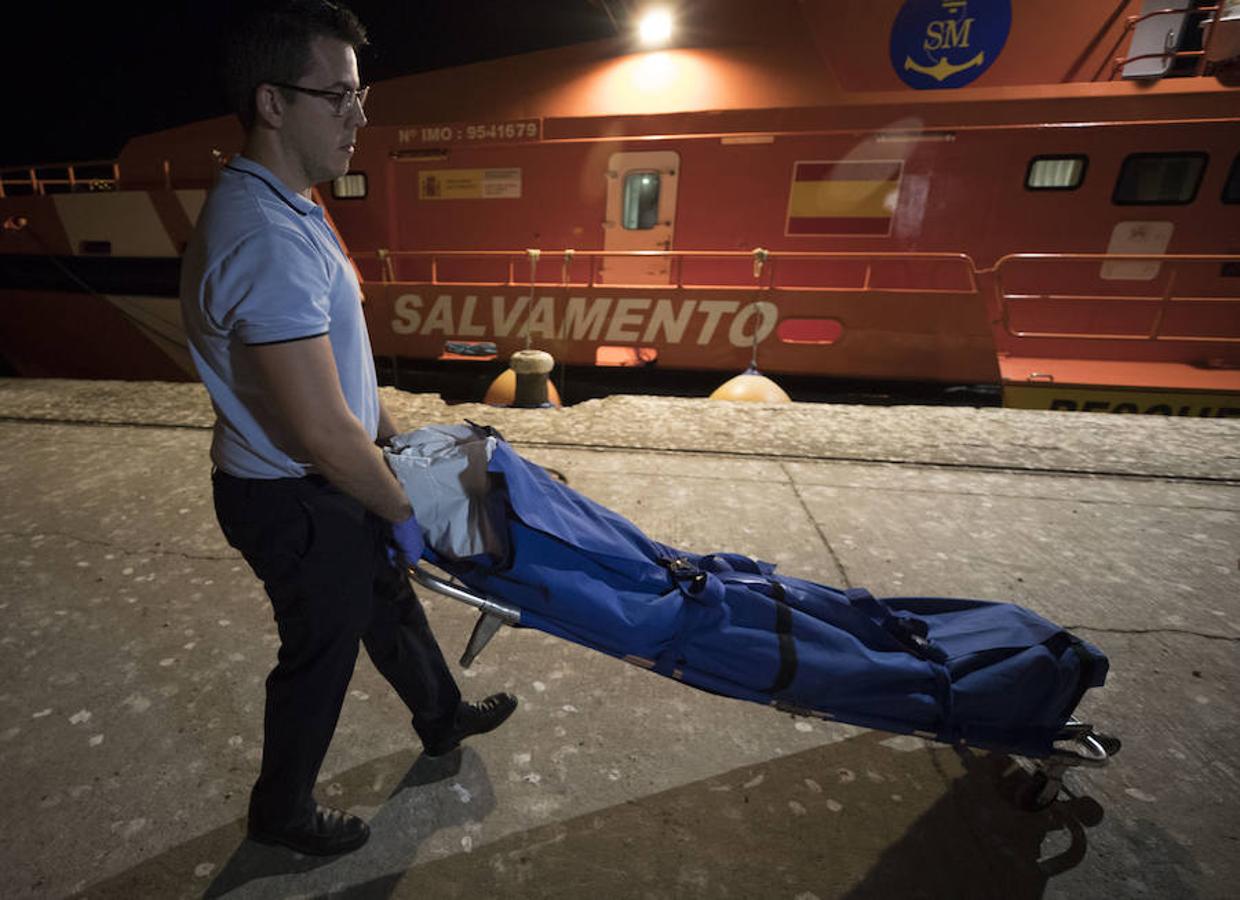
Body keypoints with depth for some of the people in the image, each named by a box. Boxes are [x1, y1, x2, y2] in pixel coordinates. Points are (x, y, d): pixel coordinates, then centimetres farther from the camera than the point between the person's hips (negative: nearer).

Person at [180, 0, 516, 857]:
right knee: (320, 654, 13)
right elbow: (322, 431, -29)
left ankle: (443, 718, 53)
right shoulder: (269, 238, -28)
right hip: (296, 501, -10)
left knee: (388, 599, 25)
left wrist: (398, 440, 15)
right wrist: (403, 511, -14)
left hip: (331, 480, 10)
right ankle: (282, 810, 45)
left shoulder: (282, 207, 7)